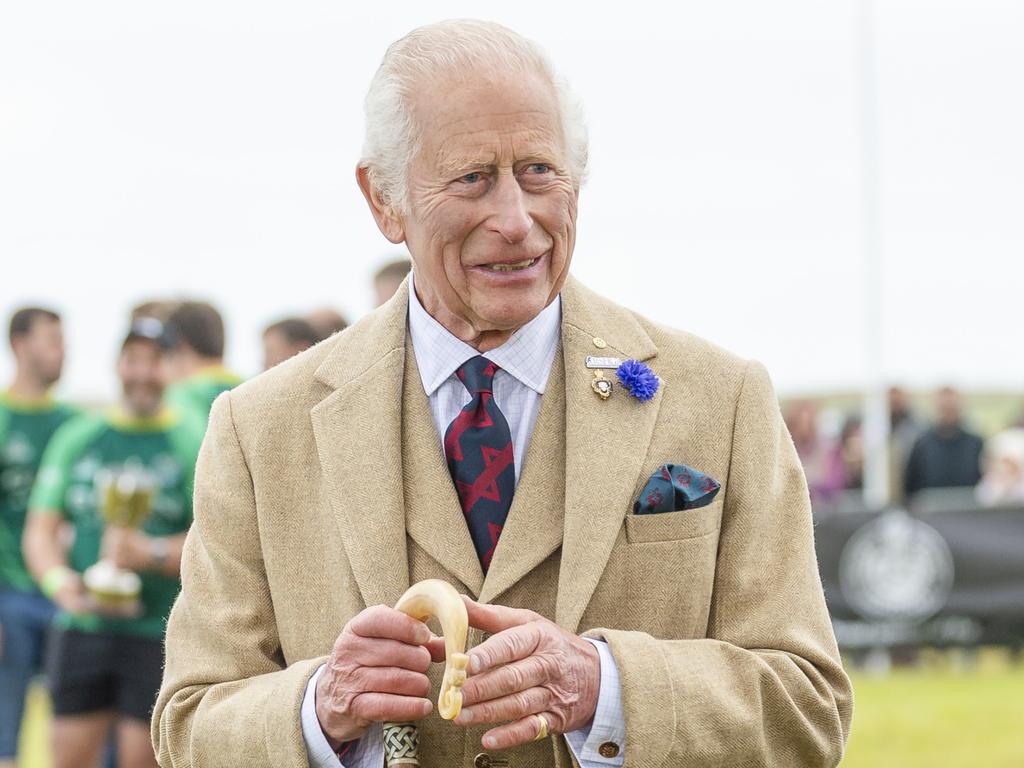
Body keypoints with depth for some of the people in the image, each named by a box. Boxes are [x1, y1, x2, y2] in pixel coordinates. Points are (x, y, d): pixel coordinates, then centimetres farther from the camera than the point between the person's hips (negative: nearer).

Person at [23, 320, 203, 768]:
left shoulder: (193, 442, 0)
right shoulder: (77, 437, 12)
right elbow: (40, 531, 8)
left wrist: (152, 554, -22)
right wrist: (58, 580, -12)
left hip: (159, 633, -3)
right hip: (81, 626, 3)